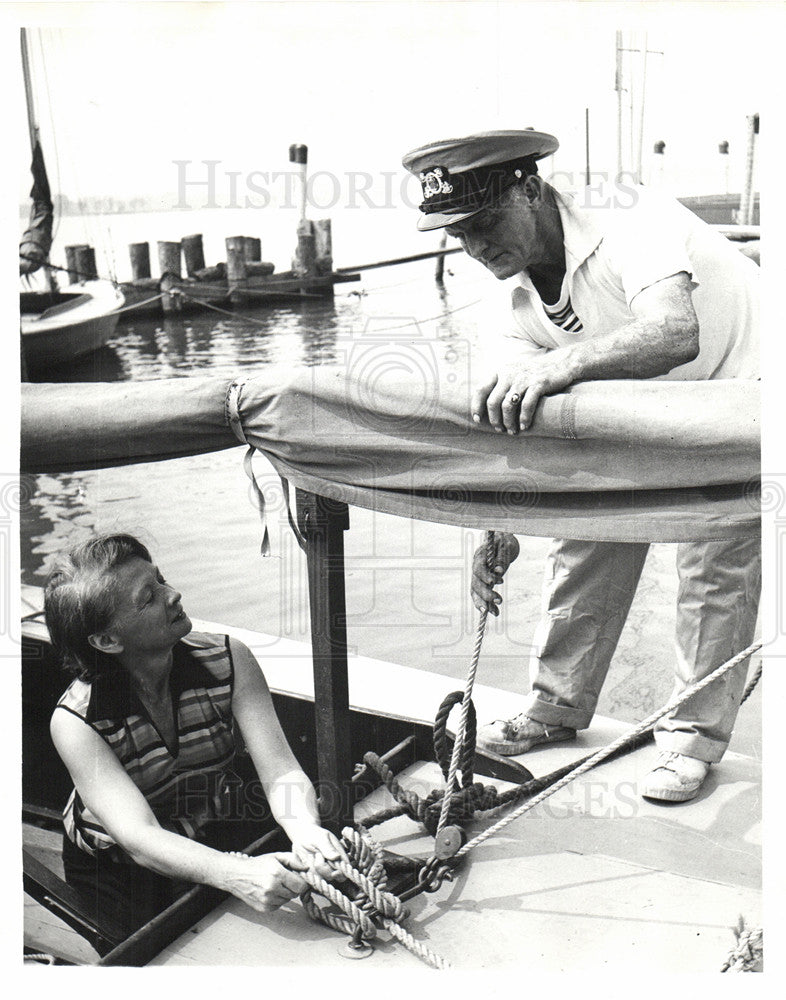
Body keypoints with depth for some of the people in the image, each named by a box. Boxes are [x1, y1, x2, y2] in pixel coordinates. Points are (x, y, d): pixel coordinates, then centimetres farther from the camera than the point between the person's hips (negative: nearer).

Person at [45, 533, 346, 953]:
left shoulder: (228, 660, -13)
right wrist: (236, 874, -50)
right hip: (118, 875, -2)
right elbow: (139, 837, -31)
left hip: (223, 844, 2)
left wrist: (303, 827, -42)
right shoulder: (75, 720, -21)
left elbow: (281, 770, -18)